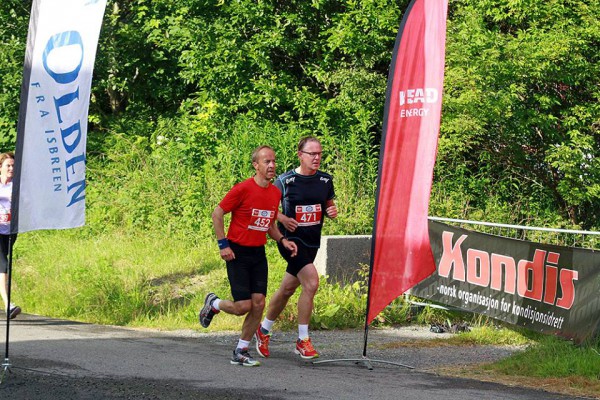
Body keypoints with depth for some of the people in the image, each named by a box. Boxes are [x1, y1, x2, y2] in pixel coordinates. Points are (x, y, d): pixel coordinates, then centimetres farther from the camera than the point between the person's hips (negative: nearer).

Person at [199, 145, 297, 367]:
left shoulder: (275, 192, 7)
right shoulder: (243, 189, -14)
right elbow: (217, 214, -8)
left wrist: (282, 240, 3)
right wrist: (223, 244, -12)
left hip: (258, 254, 6)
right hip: (237, 253, -6)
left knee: (258, 304, -3)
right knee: (243, 306, -10)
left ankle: (241, 351, 10)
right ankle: (213, 304, 23)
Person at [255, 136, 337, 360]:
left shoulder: (325, 180, 5)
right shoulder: (286, 180, -9)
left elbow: (329, 205, 18)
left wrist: (332, 211, -5)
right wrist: (283, 218, -15)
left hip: (312, 242, 6)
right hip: (291, 239, -6)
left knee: (288, 289, 16)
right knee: (311, 282, -21)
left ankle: (264, 330, 35)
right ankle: (303, 341, -11)